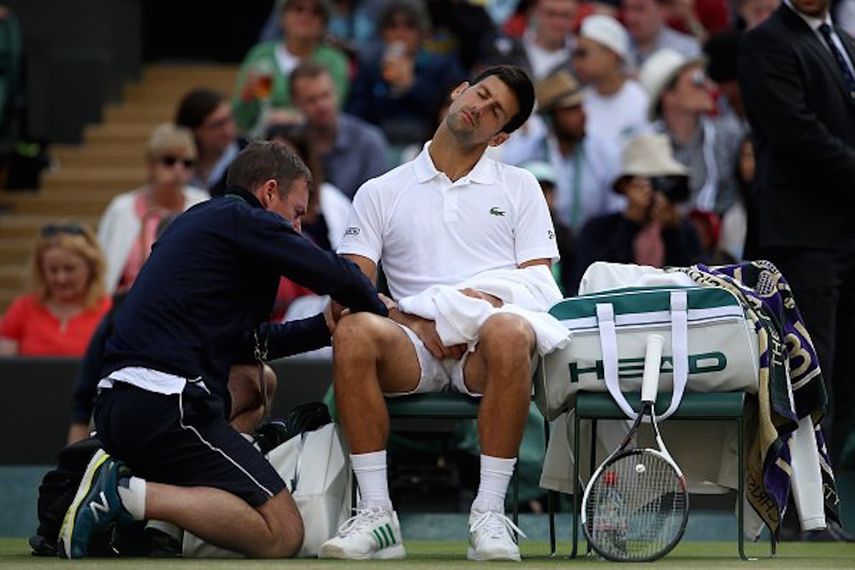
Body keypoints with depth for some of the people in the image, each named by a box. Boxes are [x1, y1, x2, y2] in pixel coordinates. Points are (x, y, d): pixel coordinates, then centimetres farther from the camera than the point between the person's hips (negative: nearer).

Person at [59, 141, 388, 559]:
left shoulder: (197, 222, 27)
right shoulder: (242, 218, 0)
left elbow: (244, 342, 30)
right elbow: (341, 278, -4)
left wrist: (324, 327, 23)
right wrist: (380, 315, 16)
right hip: (167, 406, -9)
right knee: (283, 533, -8)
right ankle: (130, 494, -16)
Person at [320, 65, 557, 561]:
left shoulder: (520, 187, 20)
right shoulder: (380, 193, 18)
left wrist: (493, 303, -14)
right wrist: (417, 324, -12)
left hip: (485, 352, -1)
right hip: (415, 350, 1)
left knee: (509, 333, -38)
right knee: (354, 332, -34)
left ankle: (489, 515, -33)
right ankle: (376, 514, -31)